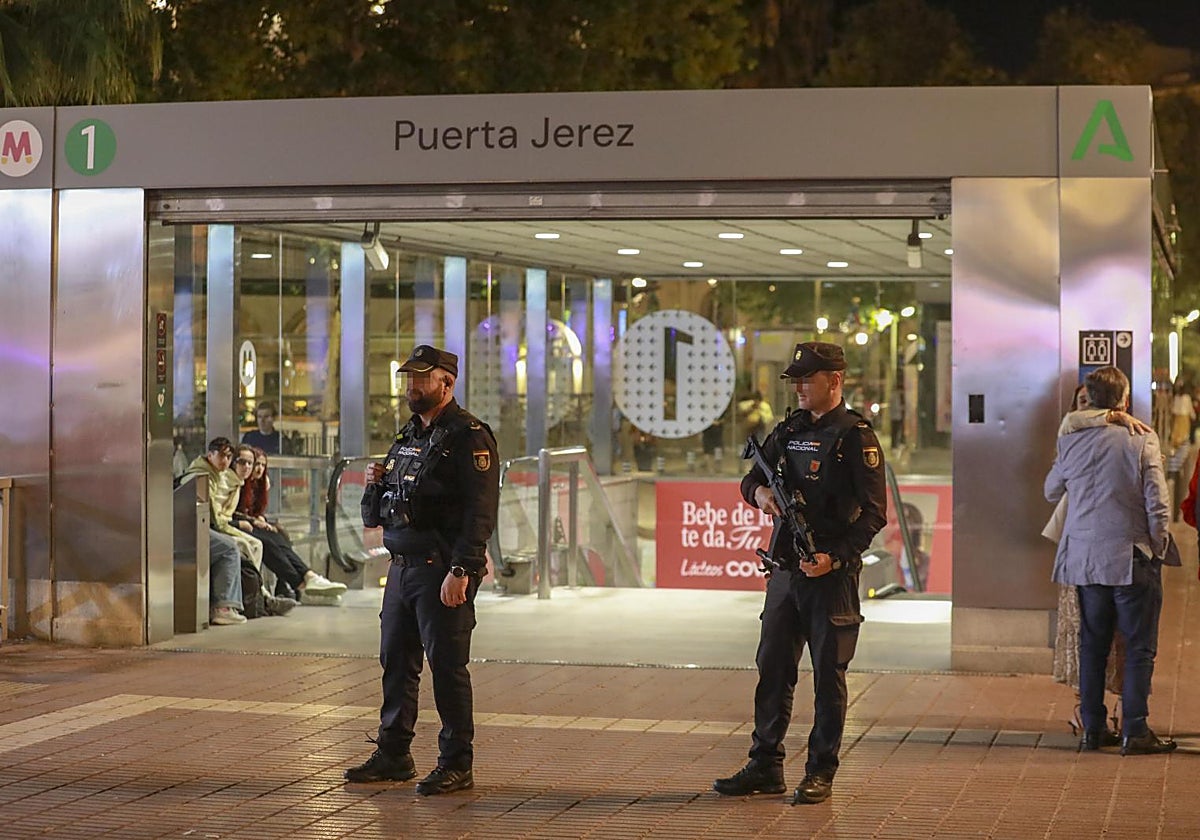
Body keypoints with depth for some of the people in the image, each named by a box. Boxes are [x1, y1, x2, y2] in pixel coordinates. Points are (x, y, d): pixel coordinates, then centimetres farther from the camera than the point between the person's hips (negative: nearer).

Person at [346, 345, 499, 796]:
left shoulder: (468, 437, -9)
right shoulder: (408, 437, 17)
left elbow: (481, 511, -18)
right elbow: (376, 513, 24)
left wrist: (460, 571, -25)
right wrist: (375, 484, 2)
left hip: (444, 571, -9)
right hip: (402, 566, 9)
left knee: (447, 665, -5)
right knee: (396, 660, 12)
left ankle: (456, 765, 3)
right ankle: (393, 755, 22)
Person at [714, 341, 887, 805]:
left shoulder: (855, 436, -9)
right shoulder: (790, 429, 12)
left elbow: (874, 512, -12)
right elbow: (751, 477, 20)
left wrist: (837, 557, -22)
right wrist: (759, 492, -5)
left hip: (832, 574, -7)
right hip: (786, 570, 7)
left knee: (828, 674, 2)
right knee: (773, 667, 9)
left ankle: (821, 772, 9)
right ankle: (765, 766, 17)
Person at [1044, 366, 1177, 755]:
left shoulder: (1070, 442, 1)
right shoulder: (1142, 440, -10)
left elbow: (1051, 492, 17)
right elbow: (1157, 503, -10)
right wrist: (1159, 548, 0)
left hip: (1085, 558, 4)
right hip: (1131, 558, -4)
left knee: (1092, 645, 11)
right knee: (1139, 647, 2)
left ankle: (1092, 728, 13)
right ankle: (1135, 731, 0)